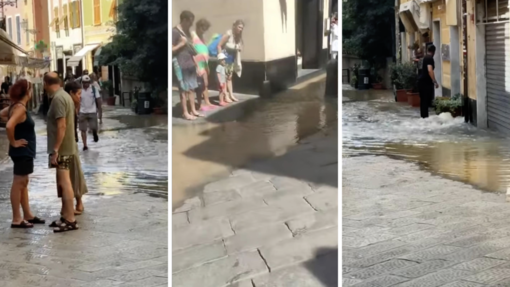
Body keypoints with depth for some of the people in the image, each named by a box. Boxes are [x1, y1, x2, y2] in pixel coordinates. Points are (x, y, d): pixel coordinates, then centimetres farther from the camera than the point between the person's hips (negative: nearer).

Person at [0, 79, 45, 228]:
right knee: (18, 183, -3)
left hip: (25, 152, 10)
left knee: (23, 183, 16)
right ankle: (16, 219, 3)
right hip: (22, 152, -10)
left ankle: (28, 215, 26)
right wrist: (13, 142, -20)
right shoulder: (20, 108, -21)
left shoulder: (15, 106, 7)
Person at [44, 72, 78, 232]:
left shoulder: (58, 98, -17)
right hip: (66, 148, 10)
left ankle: (70, 220, -5)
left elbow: (61, 126, -23)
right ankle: (66, 217, 23)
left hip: (62, 149, -10)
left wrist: (55, 150, -22)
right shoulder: (64, 95, 13)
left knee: (64, 183, -7)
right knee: (62, 183, 16)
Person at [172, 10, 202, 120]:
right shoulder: (174, 32, -11)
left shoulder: (187, 31, 14)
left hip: (190, 64, 8)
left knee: (191, 88, 11)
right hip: (181, 65, -8)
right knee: (184, 89, -2)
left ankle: (193, 110, 18)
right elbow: (171, 50, -14)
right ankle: (185, 112, 4)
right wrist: (181, 44, -18)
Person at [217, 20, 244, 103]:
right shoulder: (228, 34, -20)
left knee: (229, 77, 14)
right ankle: (225, 96, -1)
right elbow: (219, 45, -22)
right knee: (224, 77, -3)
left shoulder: (239, 36, 2)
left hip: (232, 58, 8)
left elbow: (238, 48, 14)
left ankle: (231, 95, 19)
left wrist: (239, 49, -10)